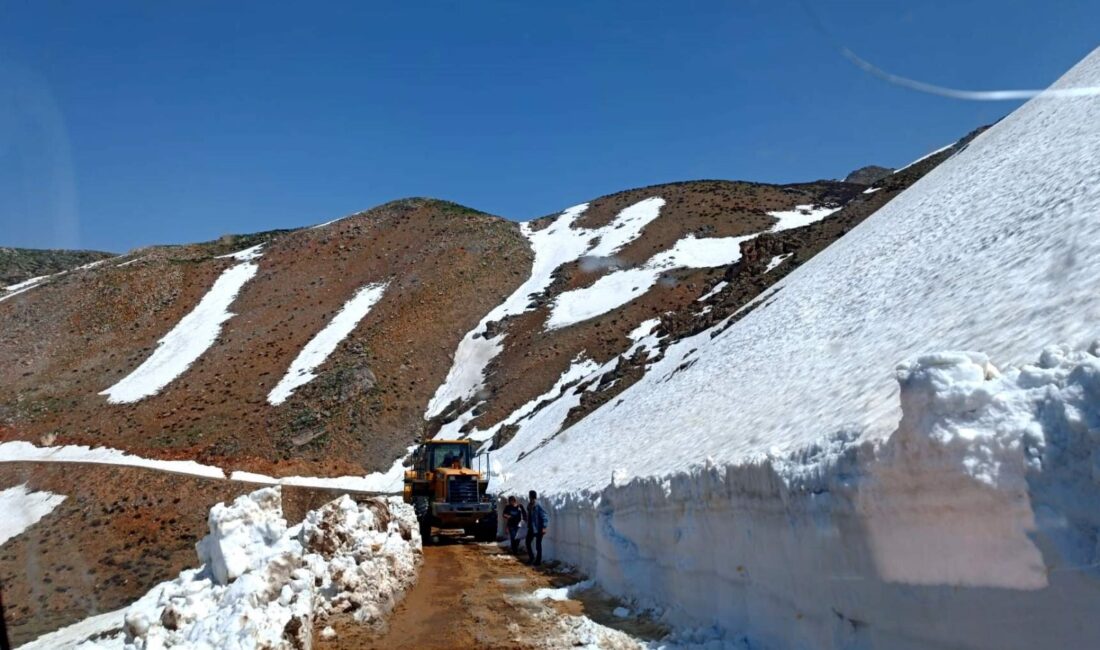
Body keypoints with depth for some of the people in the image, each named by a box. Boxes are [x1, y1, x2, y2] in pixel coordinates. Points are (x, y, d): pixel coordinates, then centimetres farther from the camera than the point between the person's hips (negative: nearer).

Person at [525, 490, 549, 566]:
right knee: (528, 542, 11)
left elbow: (545, 517, -21)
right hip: (531, 528, 8)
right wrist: (528, 525, 19)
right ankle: (531, 557, 29)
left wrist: (544, 527, -23)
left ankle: (538, 560, 14)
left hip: (538, 529, -8)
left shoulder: (539, 506, -21)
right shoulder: (529, 505, 4)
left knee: (538, 545, 2)